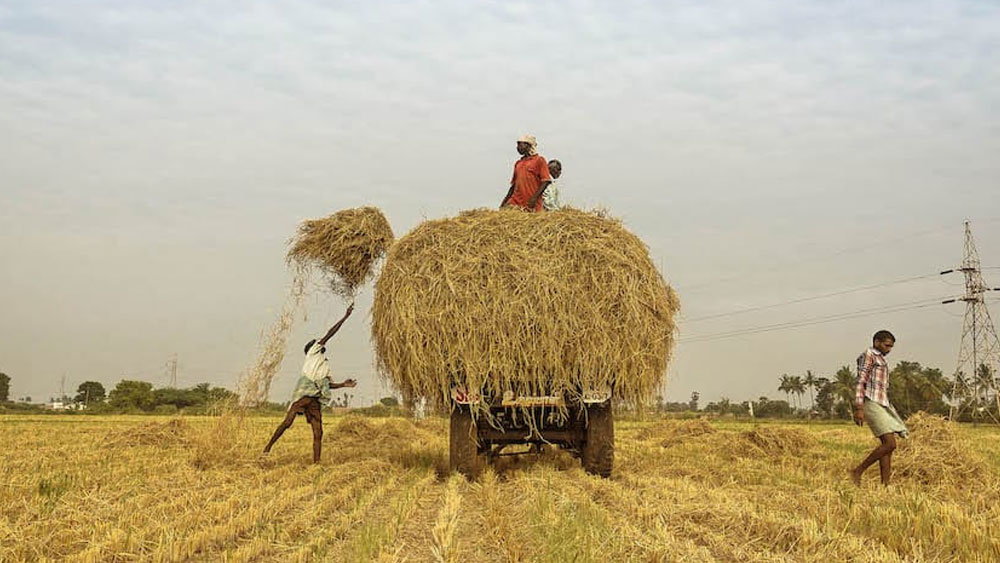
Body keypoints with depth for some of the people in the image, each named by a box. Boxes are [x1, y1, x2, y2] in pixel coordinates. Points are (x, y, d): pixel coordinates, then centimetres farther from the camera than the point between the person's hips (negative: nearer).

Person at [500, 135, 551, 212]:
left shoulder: (539, 160, 2)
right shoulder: (518, 163, 21)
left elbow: (546, 181, -6)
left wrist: (534, 198, -17)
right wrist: (505, 201, 15)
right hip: (515, 202, 5)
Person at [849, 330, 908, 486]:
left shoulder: (881, 360, 25)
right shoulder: (868, 355, -4)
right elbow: (860, 381, -13)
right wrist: (858, 408, -21)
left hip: (883, 405, 10)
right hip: (872, 404, -10)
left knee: (887, 445, 2)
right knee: (890, 443, -16)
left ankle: (885, 485, 0)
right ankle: (857, 472, -9)